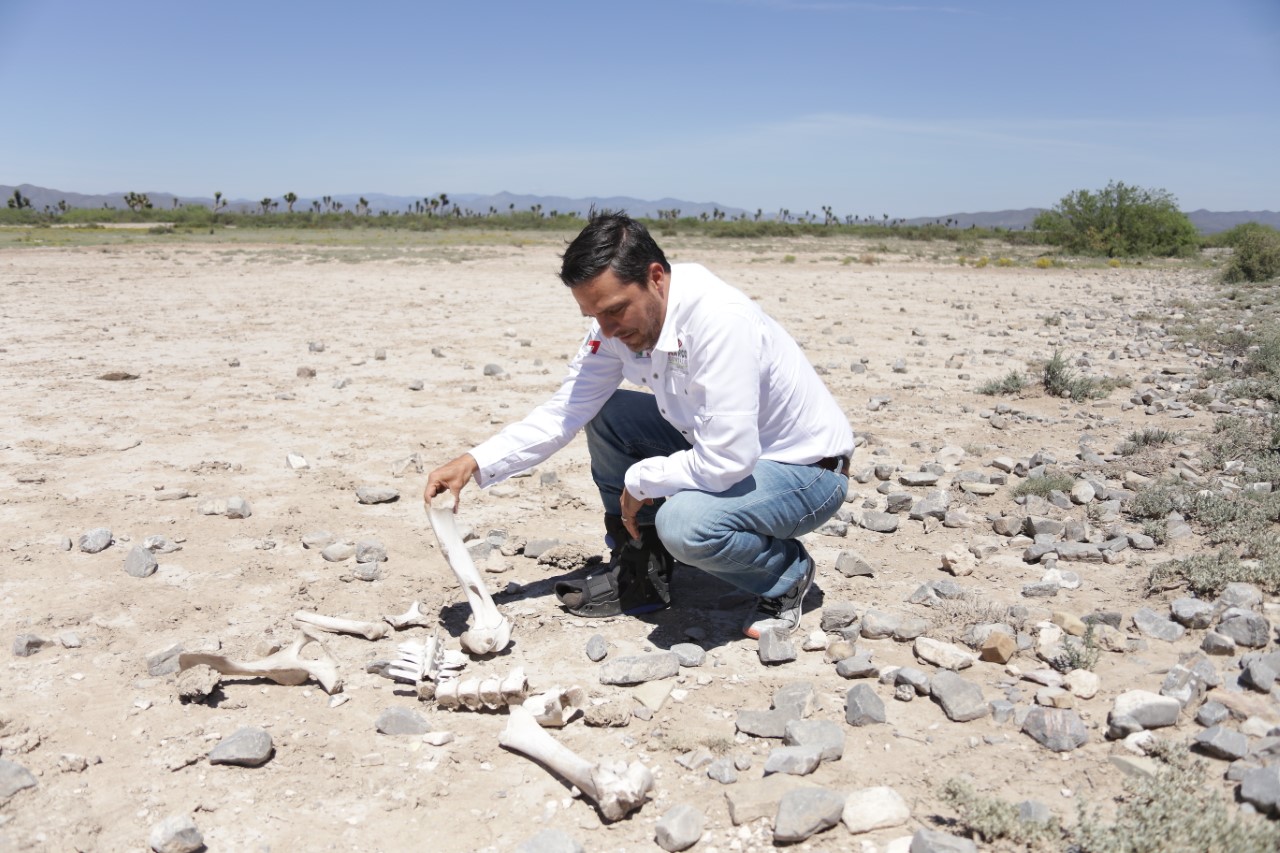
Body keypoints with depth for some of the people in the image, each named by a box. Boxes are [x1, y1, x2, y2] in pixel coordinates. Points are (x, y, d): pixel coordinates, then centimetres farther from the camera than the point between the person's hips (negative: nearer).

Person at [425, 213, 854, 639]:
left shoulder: (721, 321, -33)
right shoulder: (618, 321, -8)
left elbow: (727, 462, -35)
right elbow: (564, 411, -3)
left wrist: (639, 481, -19)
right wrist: (474, 463, -14)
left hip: (808, 470, -8)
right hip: (725, 446, 8)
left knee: (683, 522, -33)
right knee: (604, 413, -2)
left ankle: (789, 574, -2)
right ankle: (639, 572, 9)